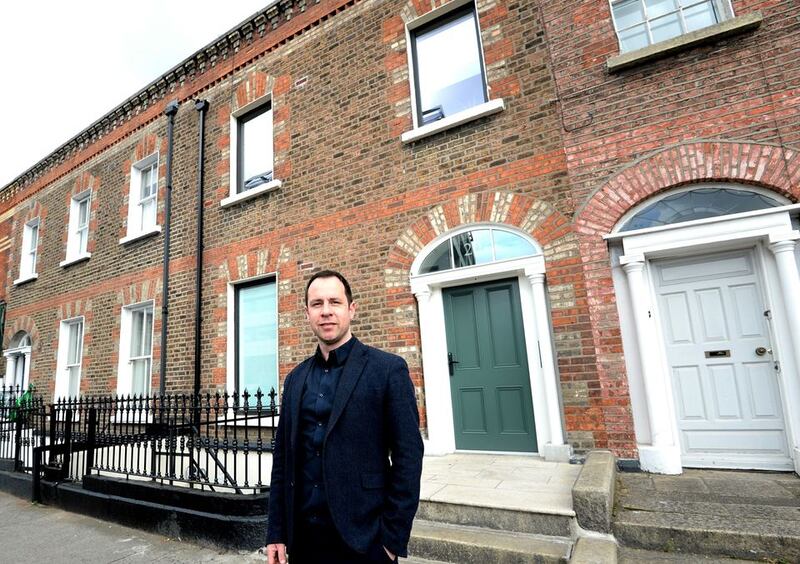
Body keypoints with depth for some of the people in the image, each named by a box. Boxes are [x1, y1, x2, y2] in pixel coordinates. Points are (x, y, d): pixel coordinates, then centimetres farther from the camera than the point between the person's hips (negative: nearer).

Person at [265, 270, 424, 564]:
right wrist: (276, 532, 6)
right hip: (303, 537, 5)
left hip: (364, 538, -4)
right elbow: (282, 457, 8)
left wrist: (394, 539, -12)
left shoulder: (388, 368, -10)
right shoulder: (296, 378, 6)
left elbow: (408, 455, -11)